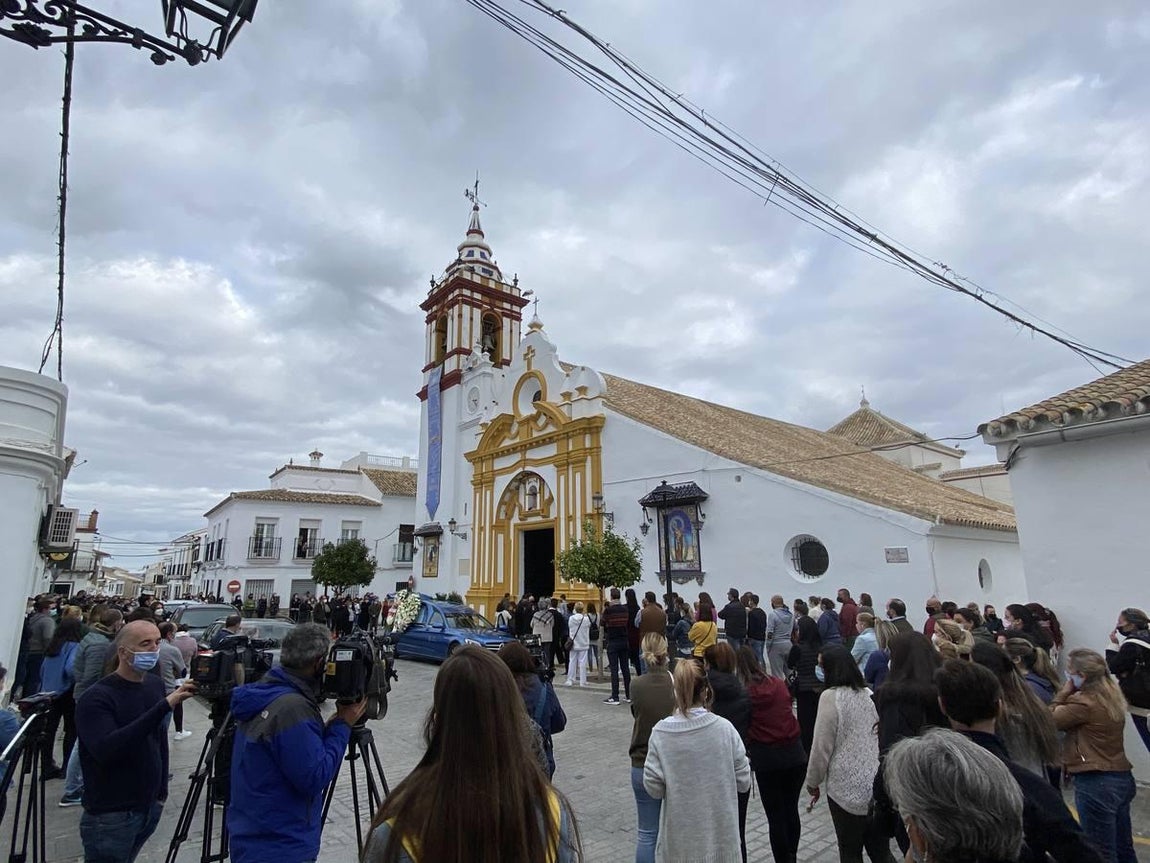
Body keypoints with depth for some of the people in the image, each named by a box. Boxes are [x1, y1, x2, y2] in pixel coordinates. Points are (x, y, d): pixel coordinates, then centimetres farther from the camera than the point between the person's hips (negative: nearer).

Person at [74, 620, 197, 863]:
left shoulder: (156, 685, 3)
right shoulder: (95, 697, -17)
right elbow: (106, 750, -32)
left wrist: (162, 789, 13)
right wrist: (164, 706, -37)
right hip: (110, 817, -6)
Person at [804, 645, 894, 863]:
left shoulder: (831, 697, -17)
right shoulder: (869, 694, 2)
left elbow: (822, 747, -13)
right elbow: (882, 736, 13)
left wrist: (813, 782, 1)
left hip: (847, 789, -6)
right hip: (879, 787, 6)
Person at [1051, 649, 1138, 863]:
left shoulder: (1084, 702, -23)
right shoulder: (1111, 695, 4)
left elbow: (1050, 720, -10)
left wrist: (1066, 691, -8)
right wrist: (1070, 692, -1)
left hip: (1095, 783, -9)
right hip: (1122, 778, 9)